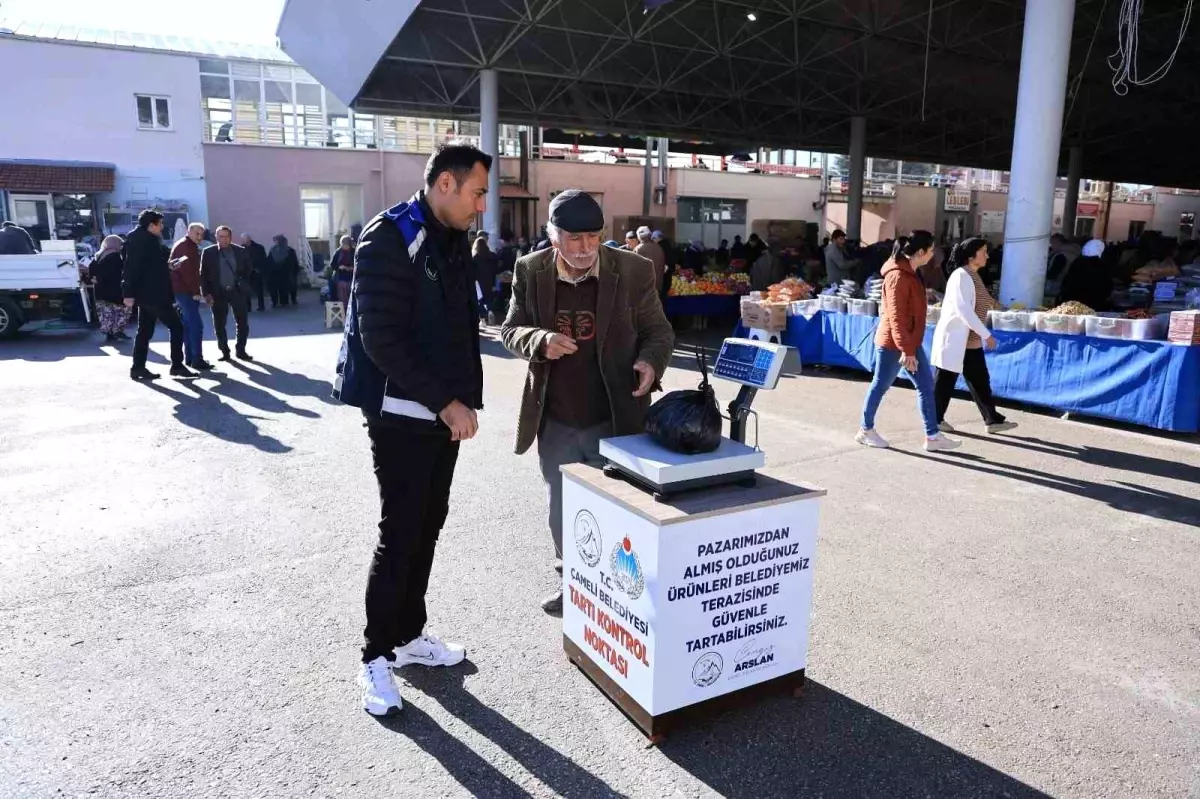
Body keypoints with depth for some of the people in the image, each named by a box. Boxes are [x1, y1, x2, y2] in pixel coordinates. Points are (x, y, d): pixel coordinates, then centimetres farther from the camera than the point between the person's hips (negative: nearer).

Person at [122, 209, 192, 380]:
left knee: (145, 331, 11)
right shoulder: (142, 241, -13)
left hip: (147, 293, 10)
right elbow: (131, 267, -19)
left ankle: (138, 367, 14)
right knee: (176, 326, -6)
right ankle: (177, 366, -3)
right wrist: (129, 293, -22)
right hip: (153, 294, -10)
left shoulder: (147, 241, 16)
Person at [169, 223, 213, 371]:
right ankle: (197, 359, -14)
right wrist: (195, 291, -19)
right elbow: (187, 271, -20)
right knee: (196, 325, -13)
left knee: (188, 325, 12)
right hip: (186, 291, -11)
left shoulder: (189, 246, 22)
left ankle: (189, 357, 17)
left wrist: (195, 290, 17)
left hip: (184, 290, 11)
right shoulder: (186, 246, -11)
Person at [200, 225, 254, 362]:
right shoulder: (208, 253, 0)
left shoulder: (240, 251, 2)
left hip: (237, 291, 0)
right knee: (219, 325, 5)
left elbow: (247, 271, 9)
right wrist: (206, 293, -8)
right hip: (218, 293, 0)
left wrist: (245, 287, -2)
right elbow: (203, 274, 0)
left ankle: (241, 350, 13)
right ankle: (224, 352, 16)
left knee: (242, 323, 1)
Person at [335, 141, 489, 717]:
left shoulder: (455, 242, 12)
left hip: (444, 412, 8)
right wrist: (445, 401, -20)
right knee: (400, 535, -2)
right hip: (401, 414, -8)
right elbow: (381, 339, -21)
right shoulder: (389, 238, -14)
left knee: (428, 528, 14)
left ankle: (408, 634, 29)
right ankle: (376, 657, 15)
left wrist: (464, 399, 8)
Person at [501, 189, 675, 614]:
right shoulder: (530, 271, -3)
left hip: (615, 419, -2)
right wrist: (540, 341, -21)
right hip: (555, 422, 3)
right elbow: (511, 330, 2)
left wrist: (650, 361, -22)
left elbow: (659, 331, 0)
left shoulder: (634, 270, -8)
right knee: (562, 509, 17)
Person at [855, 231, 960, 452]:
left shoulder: (909, 273, 10)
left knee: (926, 386, 8)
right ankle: (866, 430, 20)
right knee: (880, 386, 5)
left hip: (910, 342, 10)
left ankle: (932, 436, 12)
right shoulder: (898, 276, -20)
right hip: (893, 344, -10)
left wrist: (910, 347, 19)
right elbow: (896, 316, -23)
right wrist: (905, 349, -23)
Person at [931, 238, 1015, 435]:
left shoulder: (974, 276, 12)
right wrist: (986, 334, -22)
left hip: (971, 341, 9)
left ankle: (993, 420, 14)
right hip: (954, 338, -9)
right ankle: (935, 419, 13)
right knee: (946, 381, 1)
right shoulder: (961, 276, -17)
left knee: (980, 380, 10)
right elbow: (964, 310, -24)